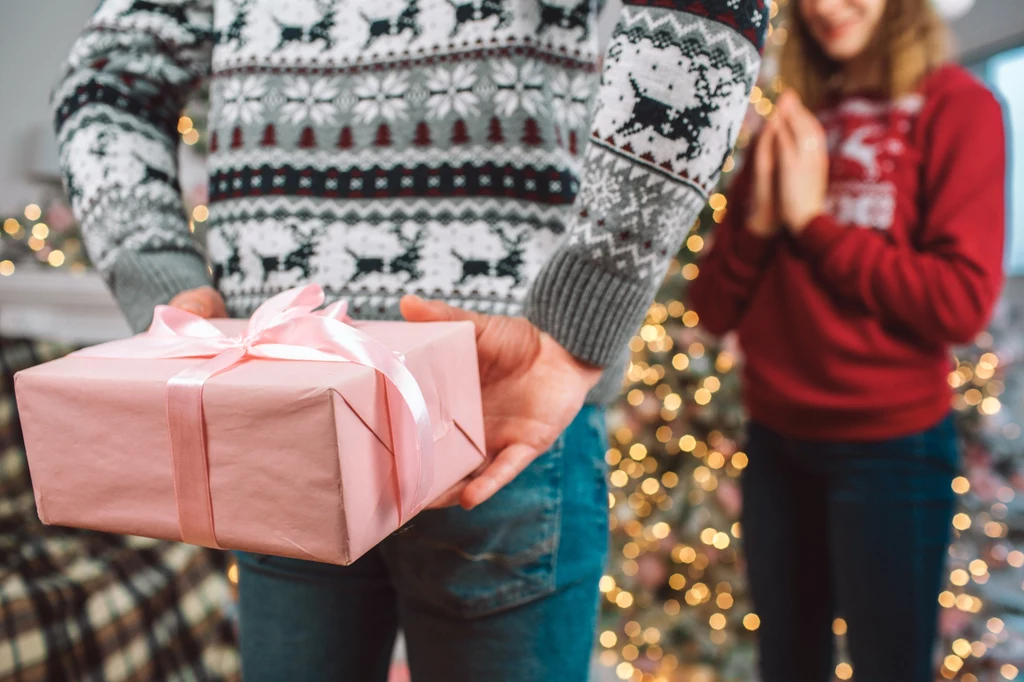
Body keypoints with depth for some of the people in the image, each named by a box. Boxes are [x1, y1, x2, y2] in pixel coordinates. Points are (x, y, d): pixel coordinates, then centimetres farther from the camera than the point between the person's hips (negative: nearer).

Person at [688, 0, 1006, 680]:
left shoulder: (956, 106, -4)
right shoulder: (787, 132, 9)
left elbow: (963, 303, -16)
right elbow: (714, 308, 6)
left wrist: (815, 220, -12)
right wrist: (758, 221, -11)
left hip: (892, 445, -4)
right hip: (775, 441, 5)